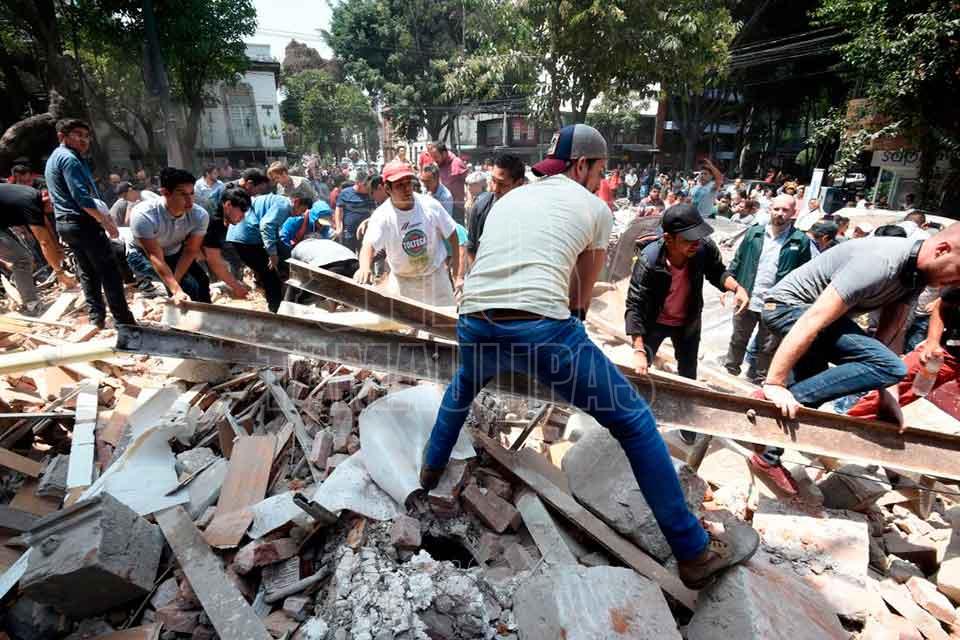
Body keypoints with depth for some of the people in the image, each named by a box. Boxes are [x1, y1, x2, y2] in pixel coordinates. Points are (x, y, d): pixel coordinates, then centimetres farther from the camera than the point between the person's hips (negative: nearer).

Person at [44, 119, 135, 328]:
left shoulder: (55, 158, 21)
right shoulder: (69, 158, -12)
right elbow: (81, 197, -22)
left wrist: (102, 214, 22)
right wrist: (105, 221, -18)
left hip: (65, 222, 10)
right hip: (83, 222, -10)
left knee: (87, 272, 12)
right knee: (109, 271, -8)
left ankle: (97, 318, 14)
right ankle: (124, 321, -8)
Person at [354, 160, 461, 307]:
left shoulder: (430, 205, -12)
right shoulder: (381, 216, -17)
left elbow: (452, 235, -3)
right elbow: (369, 245, -31)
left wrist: (458, 275, -5)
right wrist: (365, 267, -55)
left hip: (436, 275, 1)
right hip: (402, 281, -1)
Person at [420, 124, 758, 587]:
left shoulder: (507, 199, 27)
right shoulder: (594, 207, 14)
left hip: (475, 326, 6)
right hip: (542, 329, -5)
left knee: (464, 386, 41)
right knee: (635, 423, 12)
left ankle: (431, 468, 55)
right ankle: (696, 552, 23)